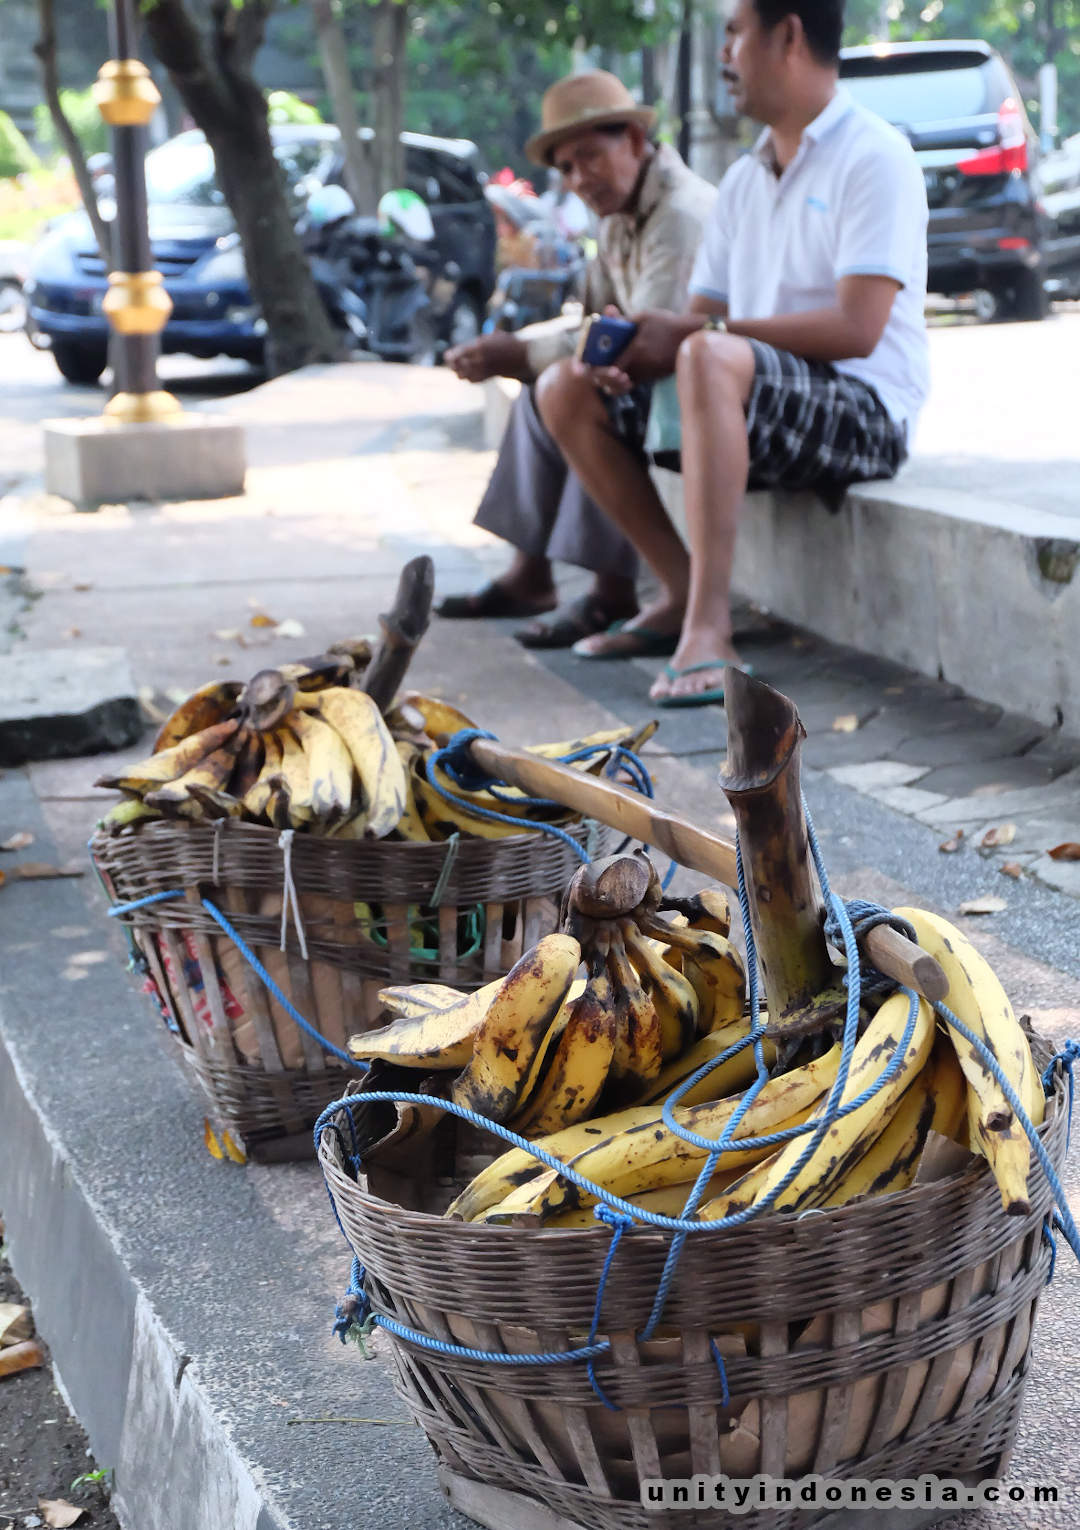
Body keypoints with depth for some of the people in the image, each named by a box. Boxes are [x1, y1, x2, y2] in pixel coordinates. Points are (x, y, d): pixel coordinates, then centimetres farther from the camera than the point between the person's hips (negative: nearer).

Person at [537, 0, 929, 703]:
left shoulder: (874, 157, -8)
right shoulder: (744, 180, 18)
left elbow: (857, 328, -20)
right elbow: (704, 313, 15)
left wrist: (693, 334, -18)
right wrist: (627, 348, -8)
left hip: (863, 414, -8)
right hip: (754, 409, 9)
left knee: (711, 359, -37)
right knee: (570, 395, 0)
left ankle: (709, 625, -39)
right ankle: (682, 591, 1)